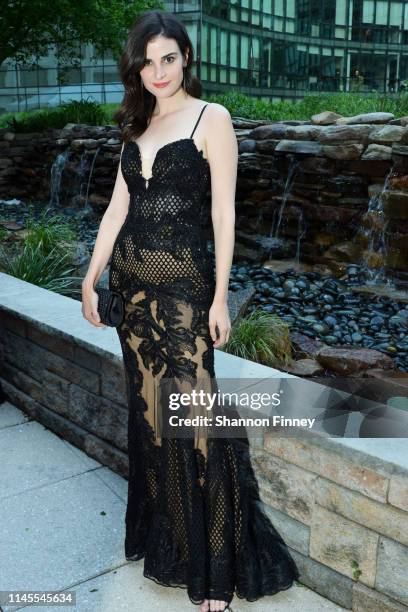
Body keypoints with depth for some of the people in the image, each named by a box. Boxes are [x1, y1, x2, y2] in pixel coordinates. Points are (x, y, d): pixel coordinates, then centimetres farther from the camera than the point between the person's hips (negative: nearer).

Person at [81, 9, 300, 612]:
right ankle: (163, 539, 31)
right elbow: (117, 207, 14)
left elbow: (223, 213, -8)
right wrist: (91, 279, 10)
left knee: (192, 419, -5)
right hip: (133, 281, 6)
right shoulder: (138, 125, 14)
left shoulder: (211, 119, -3)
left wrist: (220, 297, -12)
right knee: (149, 411, 13)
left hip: (183, 281, -6)